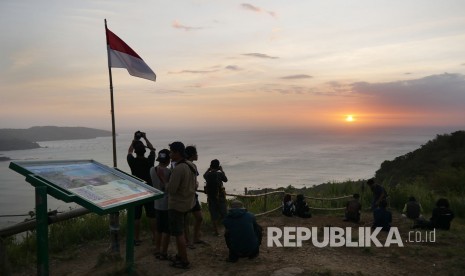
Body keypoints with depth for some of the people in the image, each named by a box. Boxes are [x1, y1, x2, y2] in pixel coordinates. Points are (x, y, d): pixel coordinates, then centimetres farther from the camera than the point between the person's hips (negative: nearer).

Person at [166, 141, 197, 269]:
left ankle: (184, 261, 13)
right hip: (188, 202, 9)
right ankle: (180, 255, 34)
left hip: (177, 205, -9)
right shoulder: (191, 165, 3)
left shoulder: (178, 169, -25)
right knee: (180, 231, 22)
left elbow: (171, 189, -25)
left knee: (178, 233, 4)